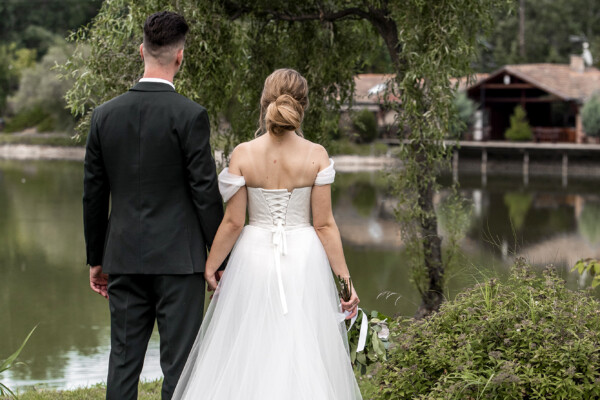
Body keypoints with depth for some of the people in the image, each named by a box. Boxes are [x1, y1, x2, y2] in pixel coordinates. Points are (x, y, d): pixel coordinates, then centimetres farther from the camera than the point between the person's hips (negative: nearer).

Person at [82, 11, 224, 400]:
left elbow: (93, 195, 9)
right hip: (178, 258, -4)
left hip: (124, 259, 4)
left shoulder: (105, 115, 4)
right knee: (179, 365, 0)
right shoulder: (190, 115, -10)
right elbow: (205, 193, -10)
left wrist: (96, 259, 18)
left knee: (123, 360, 10)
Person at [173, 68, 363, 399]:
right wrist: (345, 278, 0)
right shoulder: (316, 156, -7)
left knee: (246, 354, 9)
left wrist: (209, 267, 8)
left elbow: (233, 222, -5)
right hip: (304, 260, 0)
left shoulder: (243, 155, -7)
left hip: (254, 257, 0)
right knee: (303, 355, 7)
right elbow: (324, 225, -7)